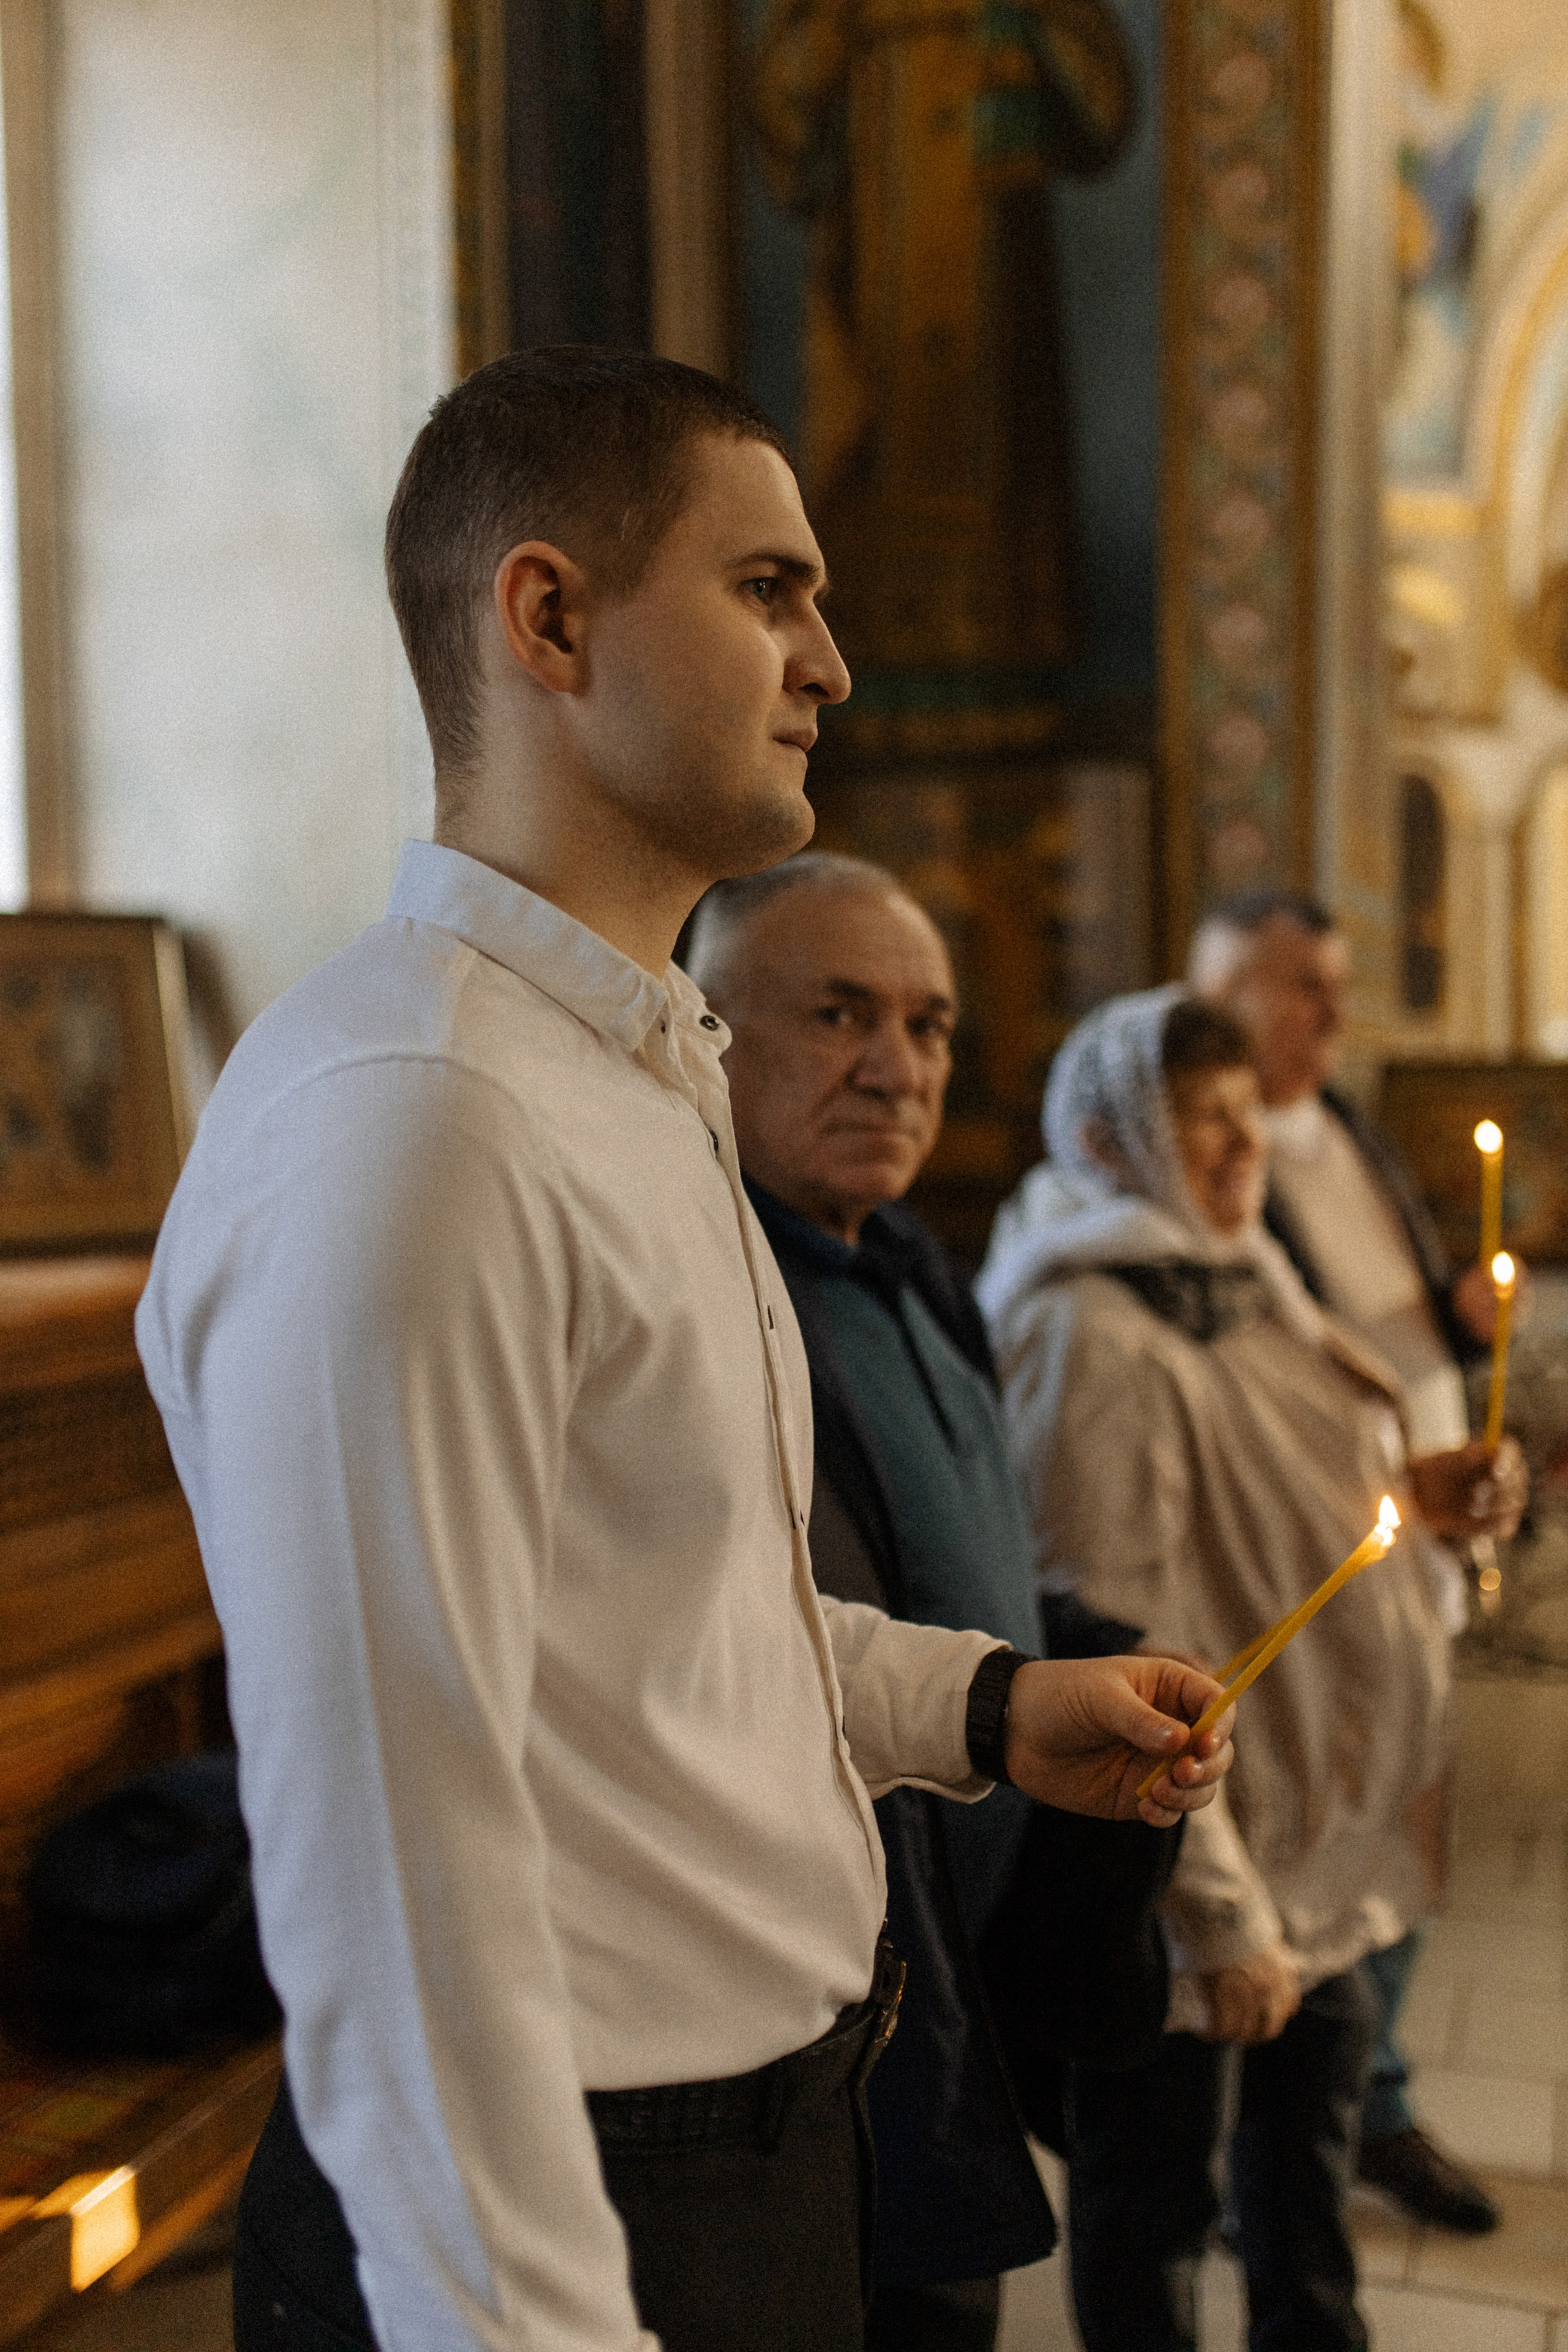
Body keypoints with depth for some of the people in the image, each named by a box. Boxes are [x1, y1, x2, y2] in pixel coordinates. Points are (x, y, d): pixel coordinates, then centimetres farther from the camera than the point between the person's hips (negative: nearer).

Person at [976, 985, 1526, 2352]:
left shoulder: (1245, 1288, 8)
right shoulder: (1094, 1331, -22)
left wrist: (1413, 1499, 2)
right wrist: (1218, 1912, -22)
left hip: (1333, 1834, 9)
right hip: (1203, 1855, -9)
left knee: (1319, 2089, 25)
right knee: (1154, 2188, 9)